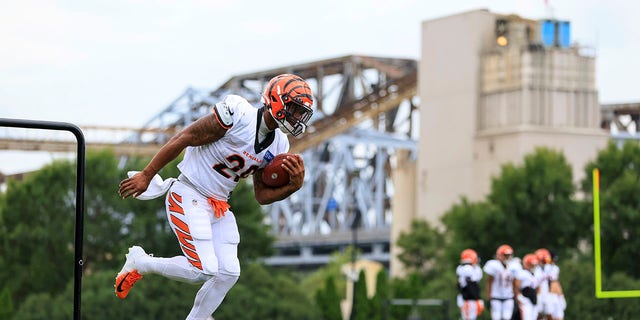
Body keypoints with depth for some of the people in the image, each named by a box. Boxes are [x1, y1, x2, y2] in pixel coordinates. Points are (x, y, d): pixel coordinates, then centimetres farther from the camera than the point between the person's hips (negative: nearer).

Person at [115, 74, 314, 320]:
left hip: (219, 207, 8)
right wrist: (146, 175, -14)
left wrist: (293, 186, -10)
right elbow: (182, 140, -16)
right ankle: (140, 263, 6)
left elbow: (262, 196, 10)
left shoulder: (277, 146, 5)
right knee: (204, 270, -15)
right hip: (189, 197, -8)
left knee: (228, 273, 0)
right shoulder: (237, 115, -20)